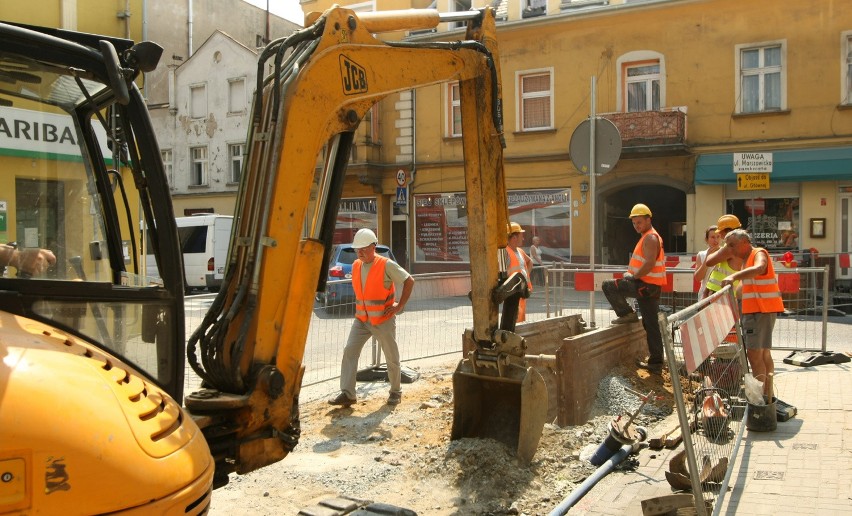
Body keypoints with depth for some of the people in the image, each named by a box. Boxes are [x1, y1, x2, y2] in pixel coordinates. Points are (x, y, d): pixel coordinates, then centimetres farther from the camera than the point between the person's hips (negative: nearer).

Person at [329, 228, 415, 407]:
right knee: (349, 351, -8)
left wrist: (399, 306, -11)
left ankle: (396, 392, 26)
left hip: (383, 320, -5)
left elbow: (409, 281, -10)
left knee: (392, 357, 7)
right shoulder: (356, 266, 5)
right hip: (361, 319, 5)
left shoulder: (386, 265, -13)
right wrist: (360, 305, 12)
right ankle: (347, 393, -6)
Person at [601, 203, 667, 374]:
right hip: (651, 288, 10)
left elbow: (649, 263, -24)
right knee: (651, 326, 11)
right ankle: (655, 363, 15)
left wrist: (633, 277, -15)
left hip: (645, 285, -10)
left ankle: (626, 314, -3)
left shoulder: (650, 238, -11)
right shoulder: (649, 237, 21)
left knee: (608, 286, -10)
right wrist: (631, 273, 12)